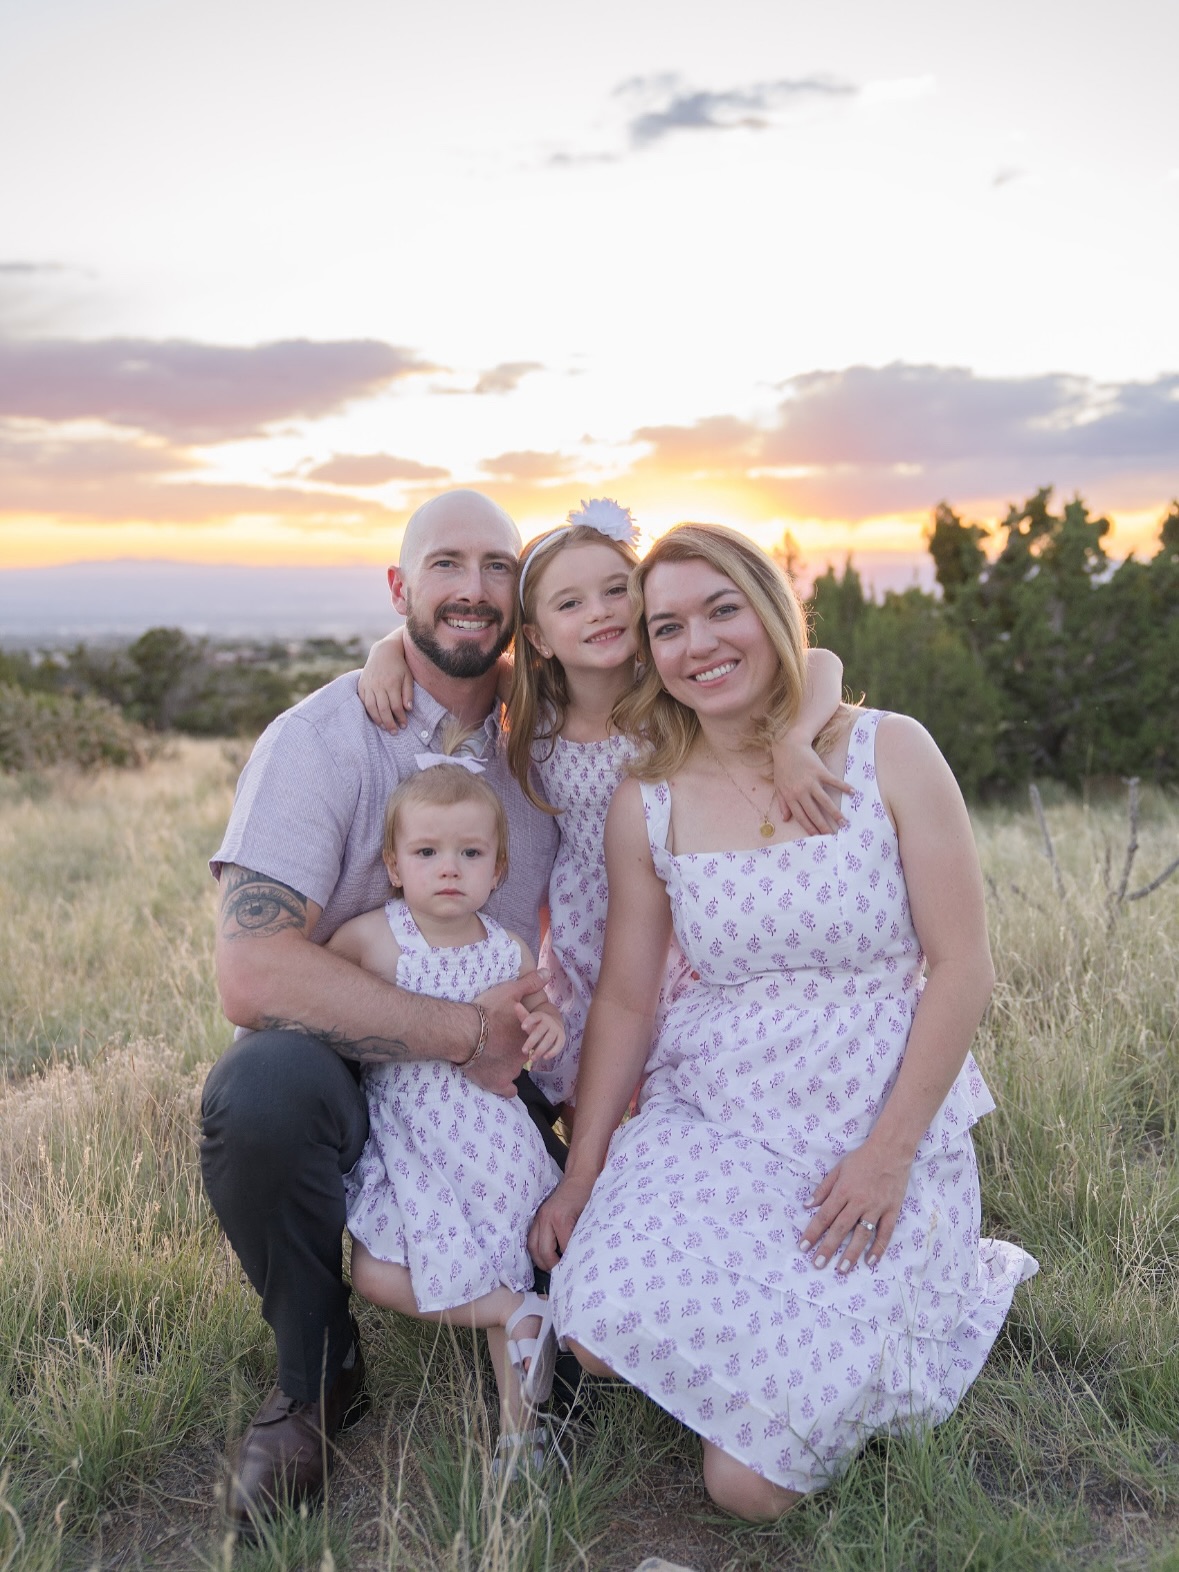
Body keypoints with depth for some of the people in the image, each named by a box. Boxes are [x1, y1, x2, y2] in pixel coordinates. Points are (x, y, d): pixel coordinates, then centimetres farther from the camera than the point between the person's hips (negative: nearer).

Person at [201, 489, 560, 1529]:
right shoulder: (319, 740, -16)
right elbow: (252, 976, -27)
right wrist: (466, 1033, -21)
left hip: (498, 1088, 4)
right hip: (350, 1081, -3)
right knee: (262, 1083, -36)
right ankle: (318, 1378, -7)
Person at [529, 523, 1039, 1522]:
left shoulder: (889, 754, -8)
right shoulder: (646, 804, 0)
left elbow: (961, 969, -8)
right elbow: (624, 1001, 4)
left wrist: (889, 1151, -12)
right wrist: (582, 1175, 1)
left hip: (887, 1129, -3)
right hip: (712, 1120, 3)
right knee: (606, 1327, -19)